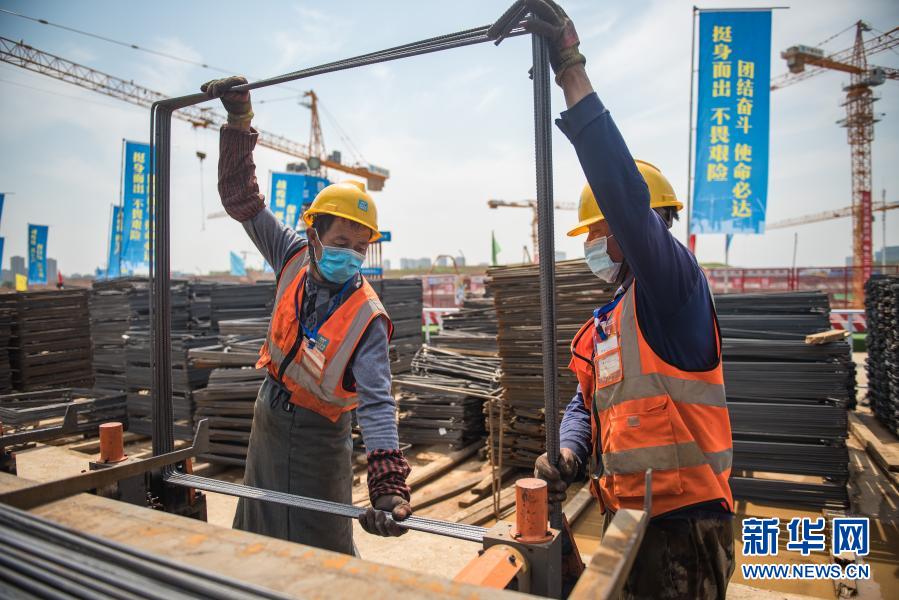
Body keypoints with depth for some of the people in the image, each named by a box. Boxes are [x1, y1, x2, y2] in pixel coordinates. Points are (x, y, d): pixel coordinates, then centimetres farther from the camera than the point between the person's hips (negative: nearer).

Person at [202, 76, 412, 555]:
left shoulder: (367, 317, -26)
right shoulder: (294, 258, -12)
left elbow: (377, 403, -34)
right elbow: (242, 200, -4)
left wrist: (388, 485, -45)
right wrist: (240, 121, -11)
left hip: (318, 434, -5)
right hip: (269, 417, 6)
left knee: (324, 552, 5)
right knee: (256, 535, 24)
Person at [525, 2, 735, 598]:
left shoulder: (673, 289, -14)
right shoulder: (603, 324, 12)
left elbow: (627, 197, -30)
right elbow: (586, 403, 14)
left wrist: (572, 72, -31)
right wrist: (568, 454, -9)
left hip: (683, 526, -8)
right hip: (627, 519, 9)